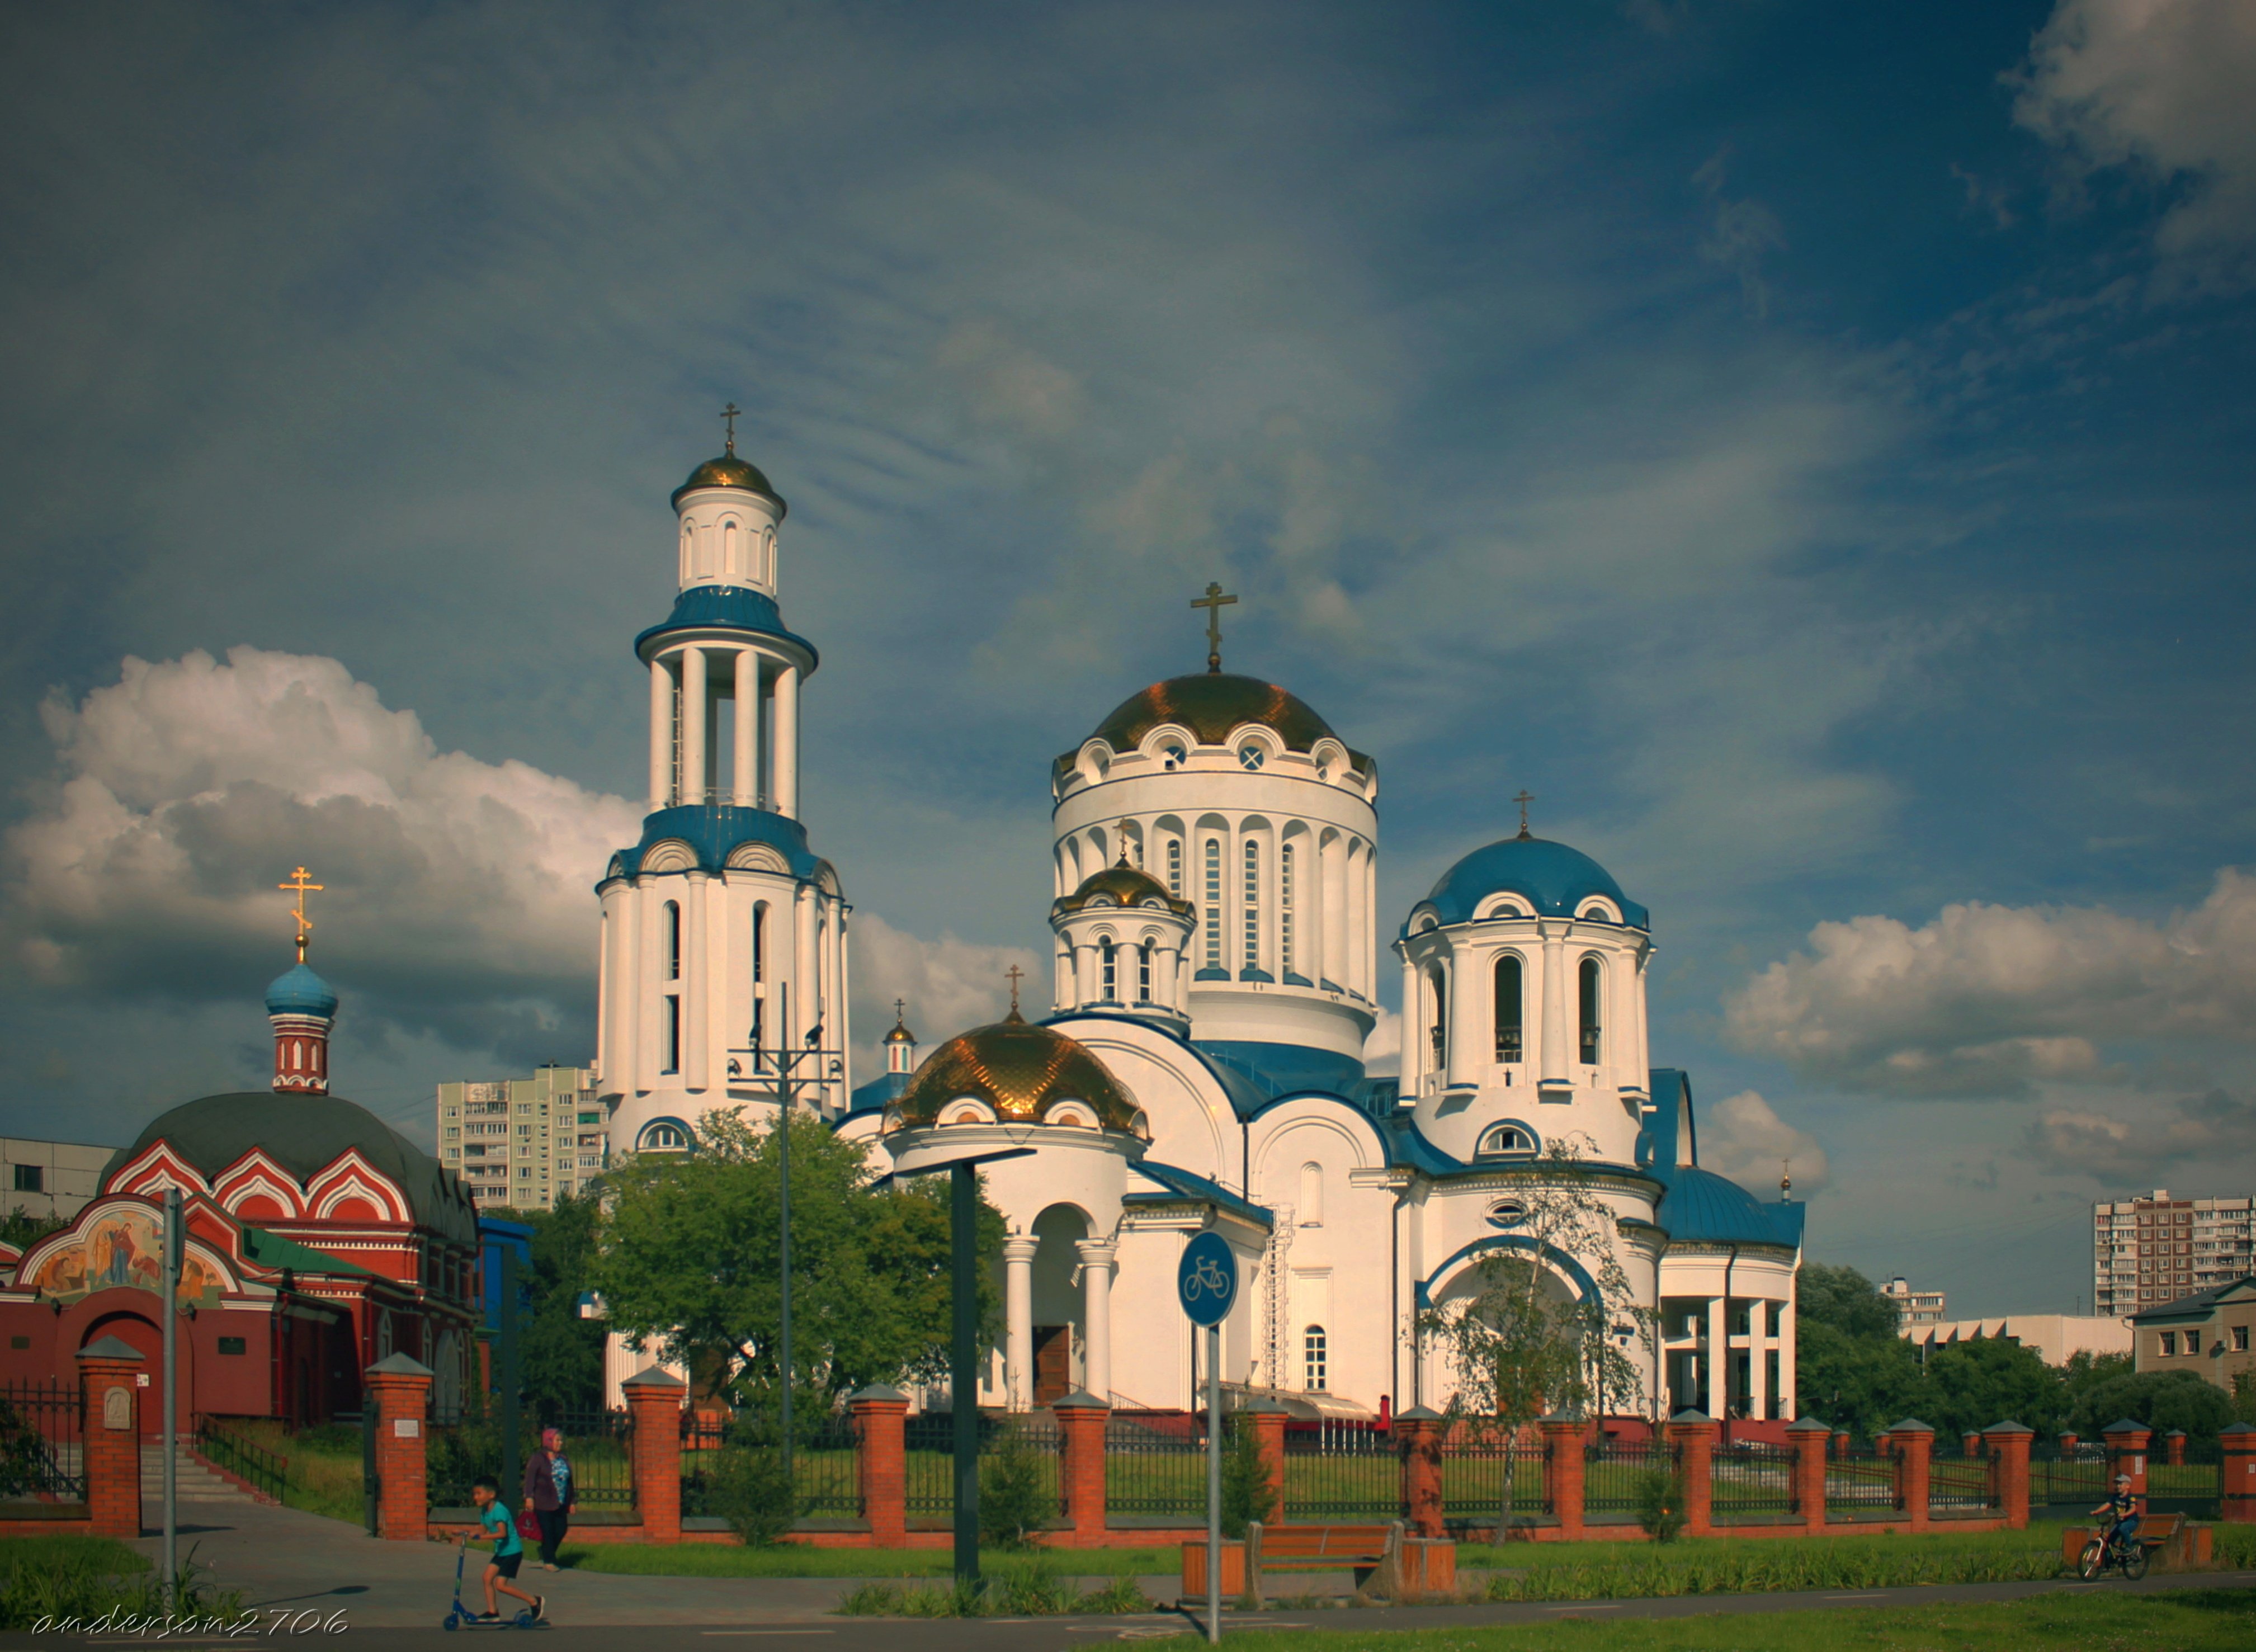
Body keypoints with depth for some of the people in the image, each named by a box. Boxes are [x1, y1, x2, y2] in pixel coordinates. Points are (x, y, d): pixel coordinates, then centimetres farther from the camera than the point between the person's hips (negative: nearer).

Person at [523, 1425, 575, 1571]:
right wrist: (529, 1497, -19)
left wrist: (571, 1502, 16)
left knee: (561, 1529, 3)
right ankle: (548, 1561, 5)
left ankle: (545, 1553, 26)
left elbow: (569, 1482, 17)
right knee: (547, 1531, -4)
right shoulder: (538, 1459, -3)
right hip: (543, 1503, -6)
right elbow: (530, 1478, -9)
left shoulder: (564, 1460, 14)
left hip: (560, 1504, 6)